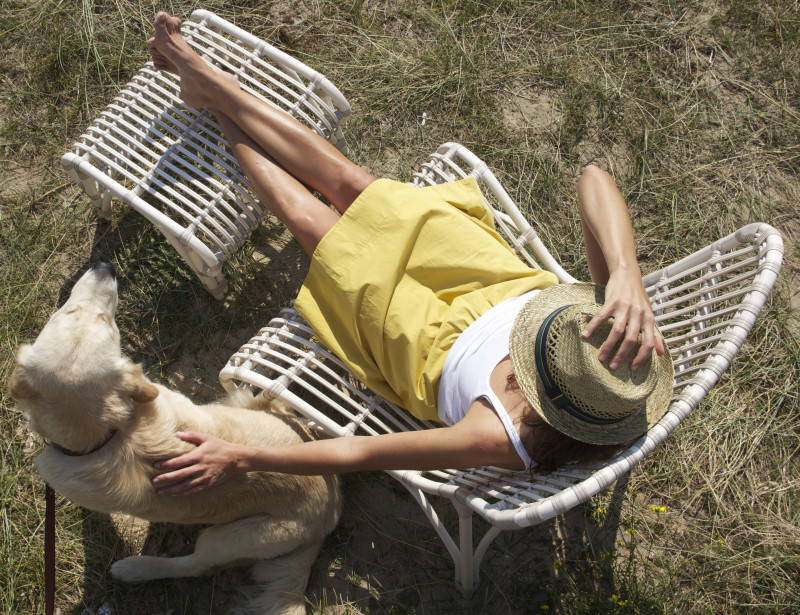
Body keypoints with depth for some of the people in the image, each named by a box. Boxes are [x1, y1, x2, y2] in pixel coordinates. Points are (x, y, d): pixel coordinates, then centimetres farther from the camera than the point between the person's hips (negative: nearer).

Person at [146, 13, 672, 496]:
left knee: (307, 216, 7)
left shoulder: (502, 439, -44)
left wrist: (241, 458, -36)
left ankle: (219, 105, 36)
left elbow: (357, 454, -38)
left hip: (432, 345, -4)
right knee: (349, 183, 8)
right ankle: (212, 84, 30)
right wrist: (628, 277, -52)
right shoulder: (633, 318, -33)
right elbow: (593, 181, -37)